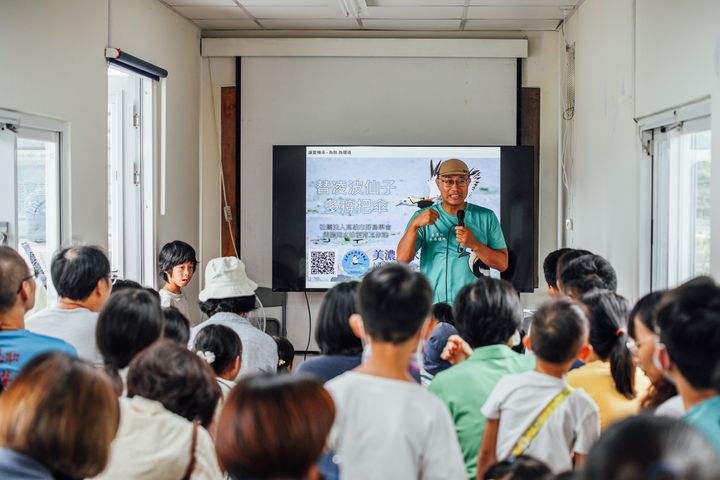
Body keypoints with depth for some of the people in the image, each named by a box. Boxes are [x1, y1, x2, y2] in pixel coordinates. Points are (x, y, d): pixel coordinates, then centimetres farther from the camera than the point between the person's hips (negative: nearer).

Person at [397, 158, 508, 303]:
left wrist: (475, 245, -10)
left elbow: (503, 264, 5)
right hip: (434, 302, 0)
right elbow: (403, 259, -1)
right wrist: (415, 225, -15)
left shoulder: (486, 217, 10)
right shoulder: (422, 217, 10)